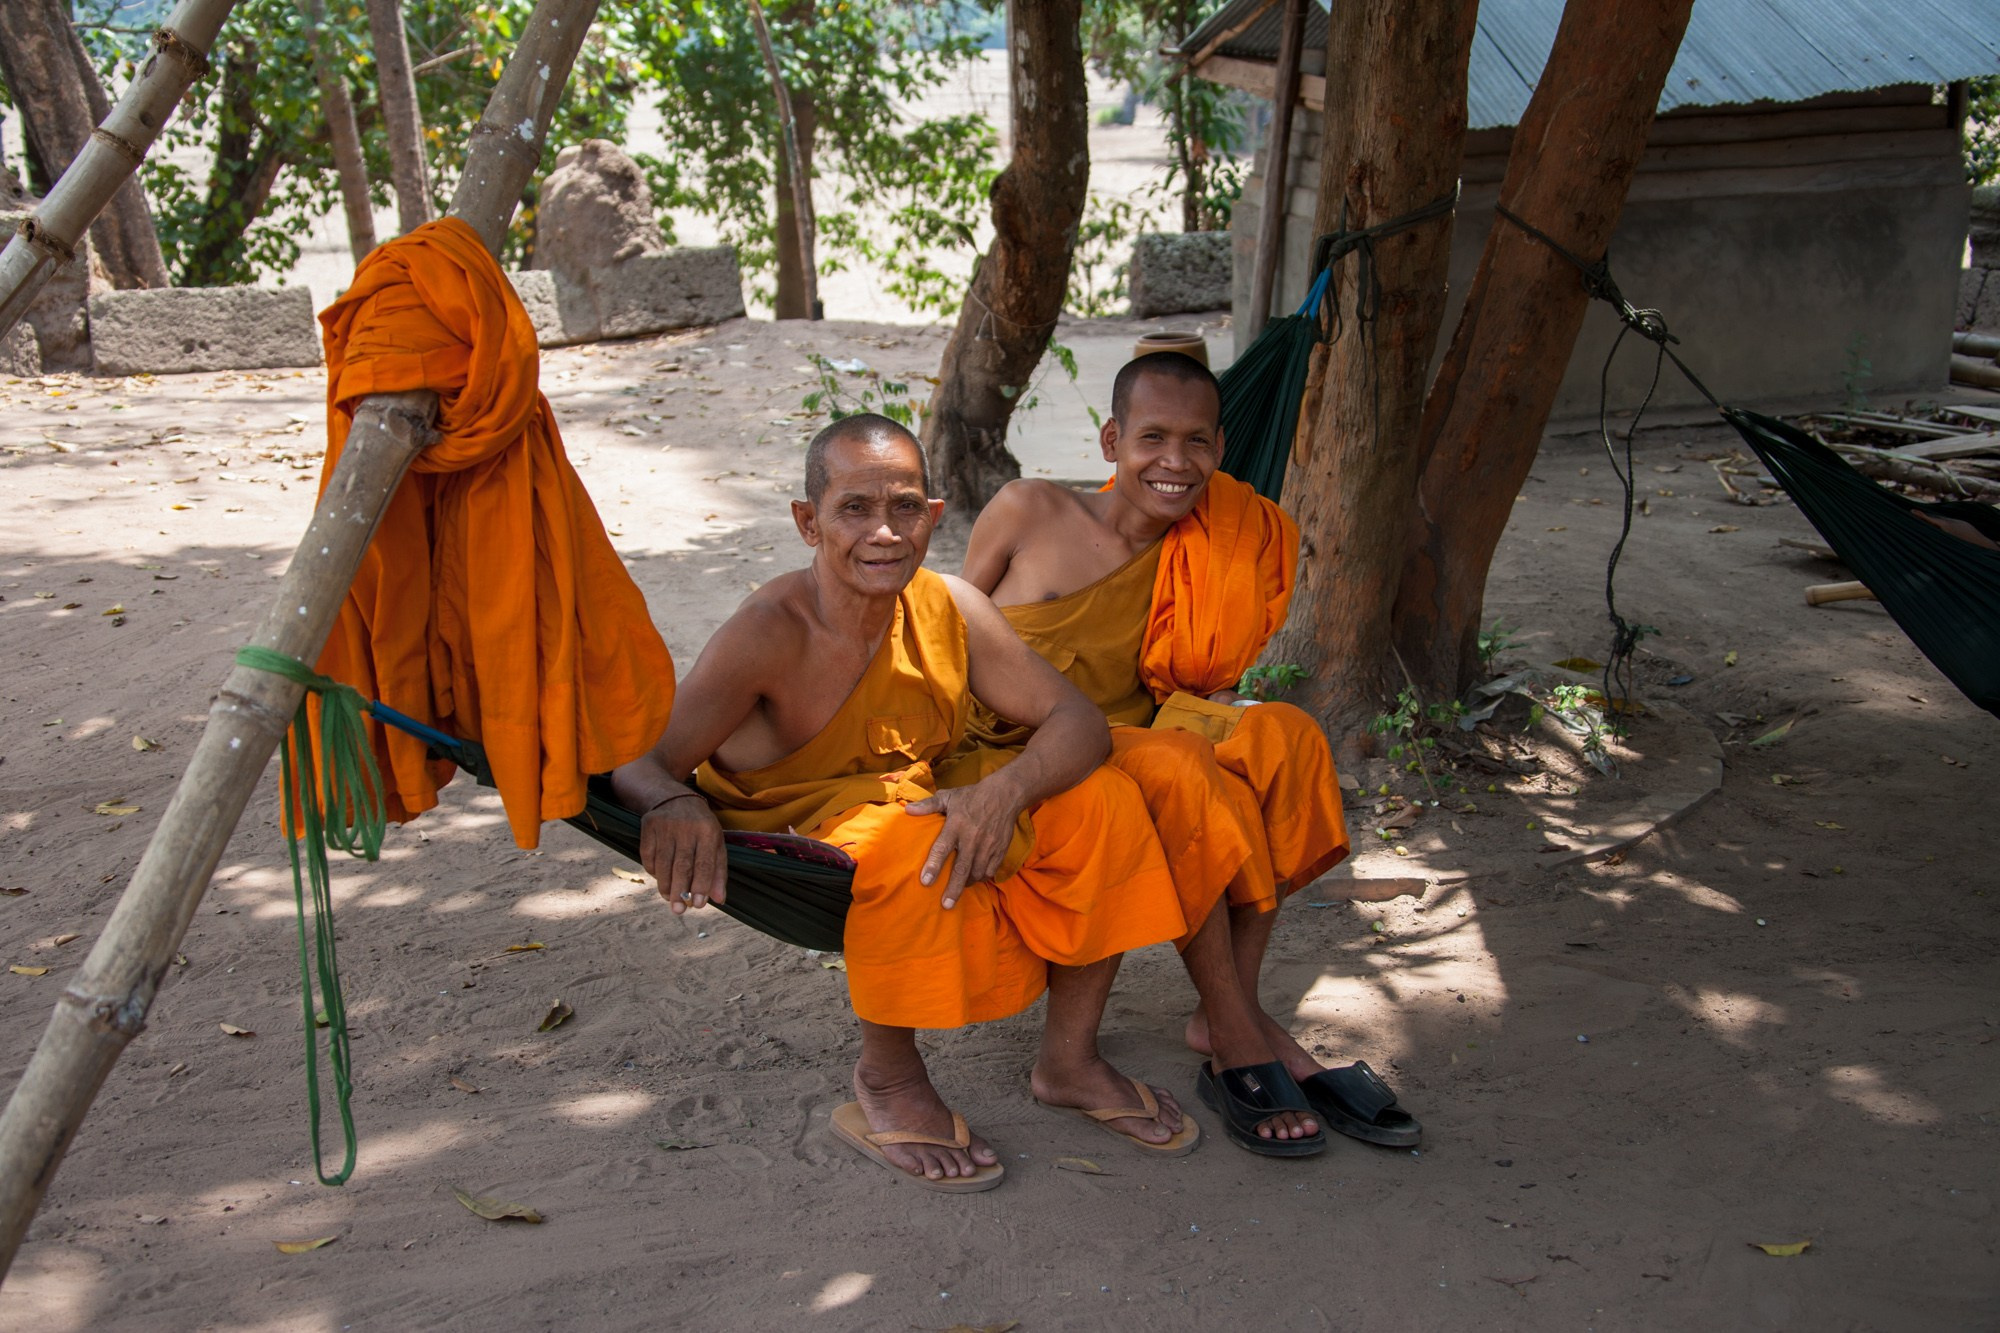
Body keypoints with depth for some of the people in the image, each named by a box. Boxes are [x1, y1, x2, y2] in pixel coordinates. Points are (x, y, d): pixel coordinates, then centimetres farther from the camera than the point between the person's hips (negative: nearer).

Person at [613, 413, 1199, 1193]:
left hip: (923, 806, 6)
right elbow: (635, 764, -28)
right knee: (904, 844, -37)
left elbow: (1077, 720, -11)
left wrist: (1005, 791, -33)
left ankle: (1069, 1061, 6)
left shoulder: (948, 609, -11)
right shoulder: (771, 635, -25)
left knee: (1101, 800, -10)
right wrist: (673, 805, -54)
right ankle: (887, 1081, -10)